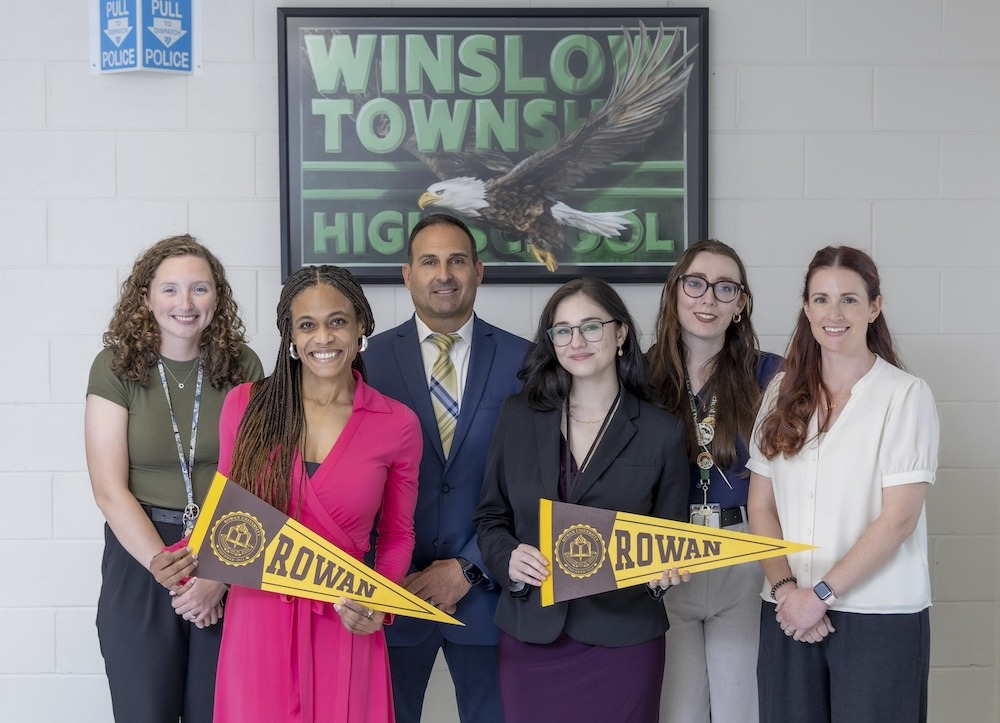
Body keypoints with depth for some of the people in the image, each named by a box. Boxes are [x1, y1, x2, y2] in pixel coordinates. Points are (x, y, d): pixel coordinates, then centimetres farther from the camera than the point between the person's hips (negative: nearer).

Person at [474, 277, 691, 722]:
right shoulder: (517, 417, 4)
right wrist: (509, 558, -11)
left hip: (621, 640, -1)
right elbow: (490, 518, 9)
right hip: (530, 638, 1)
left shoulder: (662, 432, 0)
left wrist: (662, 572, -16)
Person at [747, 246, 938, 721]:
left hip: (879, 616, -3)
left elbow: (898, 518, -11)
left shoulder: (906, 395, -6)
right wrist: (784, 587, -8)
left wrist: (822, 593, -12)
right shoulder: (782, 394, 7)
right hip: (788, 612, 4)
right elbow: (761, 505, 6)